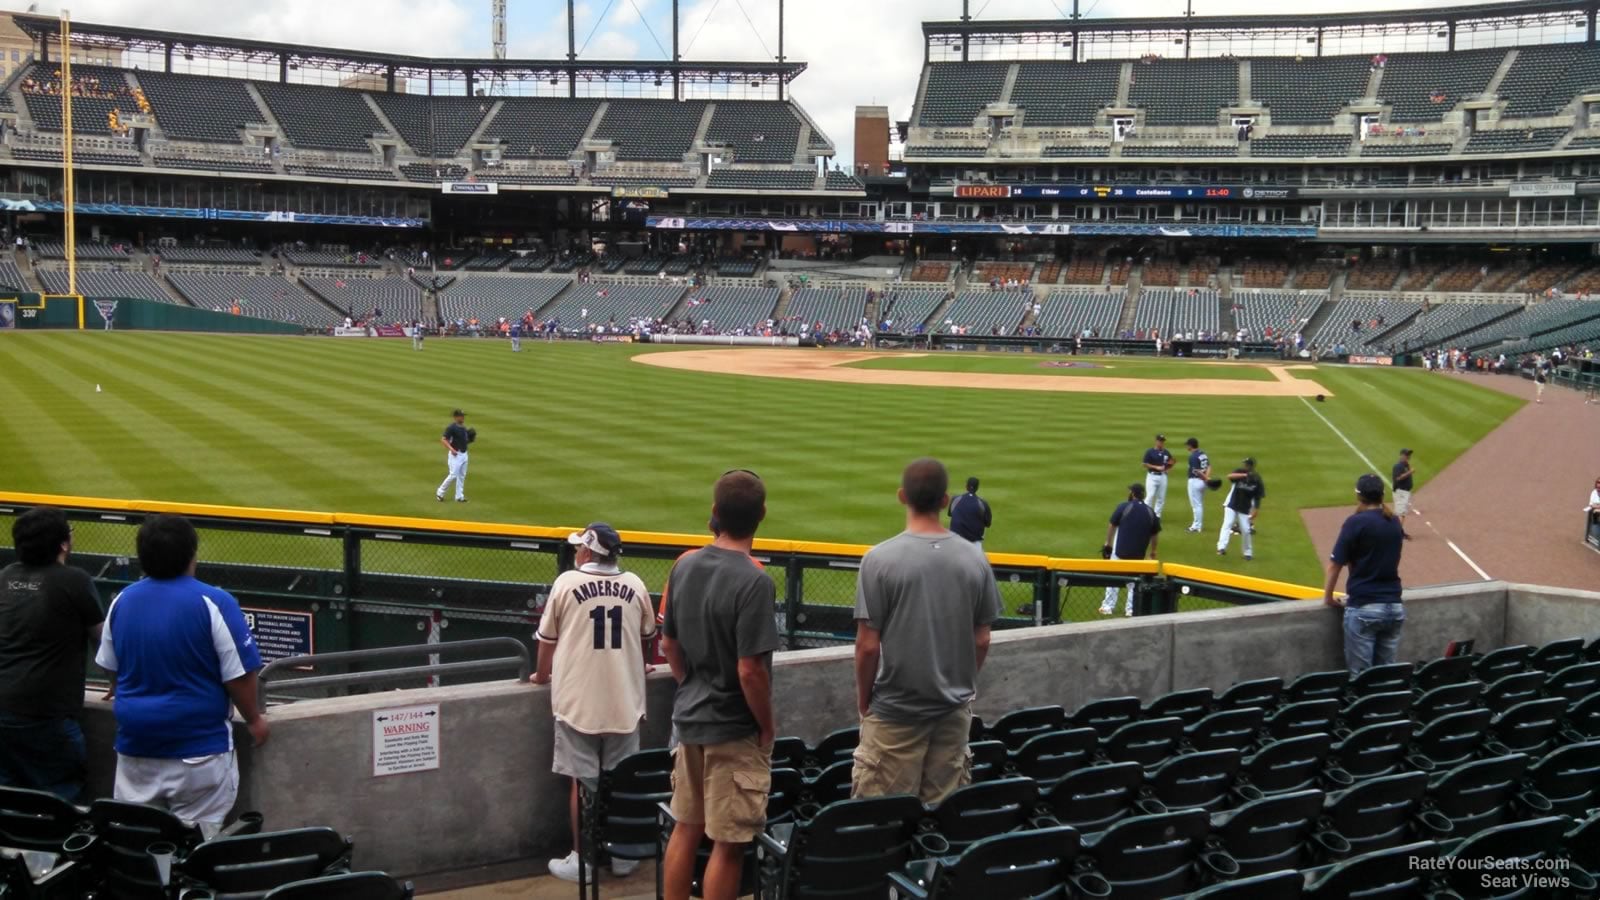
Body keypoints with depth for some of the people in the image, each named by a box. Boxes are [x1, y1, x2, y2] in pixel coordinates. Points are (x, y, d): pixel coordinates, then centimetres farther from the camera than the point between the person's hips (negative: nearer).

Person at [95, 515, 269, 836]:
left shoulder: (123, 601, 2)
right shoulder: (213, 603, -14)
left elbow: (111, 668, 14)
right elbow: (239, 674, -13)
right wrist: (254, 719, 4)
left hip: (135, 744, 5)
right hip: (198, 746, -5)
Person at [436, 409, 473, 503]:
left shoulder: (464, 428, 12)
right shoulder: (451, 428, -14)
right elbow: (443, 439, -18)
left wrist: (471, 439, 1)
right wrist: (451, 449, -29)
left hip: (464, 454, 8)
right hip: (455, 455, -8)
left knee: (462, 476, 9)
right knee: (453, 475, -8)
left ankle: (459, 496, 15)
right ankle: (440, 492, 8)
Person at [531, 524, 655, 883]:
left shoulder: (567, 582, -5)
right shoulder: (635, 585, 3)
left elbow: (547, 638, 3)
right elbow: (647, 635, 17)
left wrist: (542, 675, 22)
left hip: (578, 701, -2)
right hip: (625, 701, 3)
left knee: (583, 781, 4)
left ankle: (581, 860, 10)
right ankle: (623, 857, 19)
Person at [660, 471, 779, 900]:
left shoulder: (684, 567, 0)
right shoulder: (754, 581, -21)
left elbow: (669, 645, 9)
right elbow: (750, 670, -22)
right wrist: (768, 727, -8)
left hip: (689, 719, 7)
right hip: (734, 729, -7)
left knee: (685, 828, 17)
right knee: (728, 843, 2)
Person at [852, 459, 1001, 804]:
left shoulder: (880, 559, -13)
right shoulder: (975, 559, -2)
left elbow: (868, 645, -12)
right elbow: (982, 640, 4)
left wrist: (863, 698, 3)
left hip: (895, 710, -4)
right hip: (955, 710, 4)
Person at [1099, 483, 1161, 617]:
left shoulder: (1123, 507, -8)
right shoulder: (1150, 512, 2)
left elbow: (1112, 526, -5)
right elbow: (1155, 535, 8)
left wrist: (1107, 544, 4)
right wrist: (1152, 551, 21)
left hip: (1120, 550, -3)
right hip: (1138, 553, 3)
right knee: (1134, 580, 15)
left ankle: (1108, 607, 10)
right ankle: (1131, 609, 13)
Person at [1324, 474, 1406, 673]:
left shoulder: (1356, 522, -8)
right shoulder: (1395, 523, 9)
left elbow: (1335, 564, -7)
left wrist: (1328, 597, 6)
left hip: (1363, 608, -5)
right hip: (1395, 607, 5)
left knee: (1360, 674, -1)